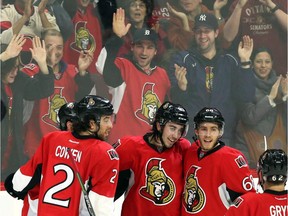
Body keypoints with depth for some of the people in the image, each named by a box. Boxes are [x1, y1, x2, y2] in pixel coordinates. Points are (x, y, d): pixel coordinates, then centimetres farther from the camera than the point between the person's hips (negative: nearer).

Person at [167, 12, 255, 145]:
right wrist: (181, 86, -25)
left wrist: (245, 62, -8)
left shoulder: (231, 61, 11)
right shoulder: (182, 59, 7)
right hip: (188, 136, -2)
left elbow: (247, 97, 0)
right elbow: (176, 99, -2)